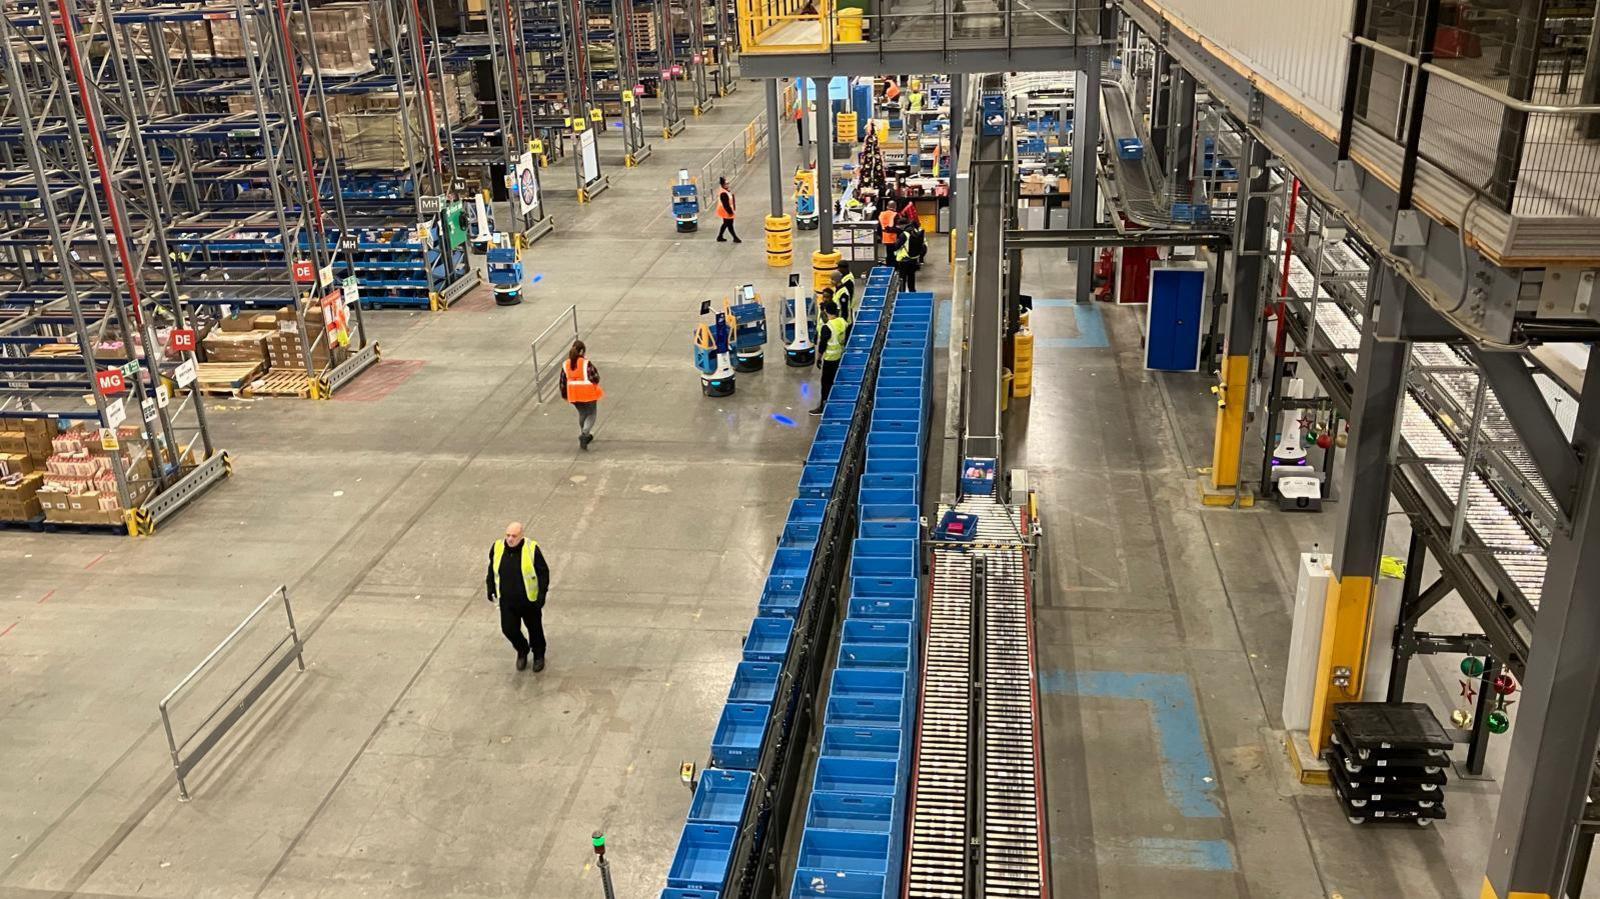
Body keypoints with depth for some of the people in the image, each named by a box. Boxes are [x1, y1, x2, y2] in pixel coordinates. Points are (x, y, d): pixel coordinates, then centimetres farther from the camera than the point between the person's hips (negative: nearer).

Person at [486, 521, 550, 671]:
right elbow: (492, 569, 10)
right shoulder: (497, 548, -7)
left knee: (535, 628, 13)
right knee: (508, 629, 2)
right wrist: (491, 588, 12)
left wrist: (542, 594, -15)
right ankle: (522, 651, 33)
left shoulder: (532, 549, -18)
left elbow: (543, 572, -11)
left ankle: (539, 656, 38)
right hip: (507, 601, 3)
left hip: (529, 600, -3)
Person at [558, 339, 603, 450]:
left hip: (574, 394, 5)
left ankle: (586, 436, 38)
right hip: (588, 394, -5)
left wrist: (564, 395, 15)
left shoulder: (566, 364, -2)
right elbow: (595, 378, -18)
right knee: (591, 414, 10)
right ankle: (584, 434, -13)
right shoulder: (586, 363, -18)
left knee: (582, 414, 26)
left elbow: (563, 381, 4)